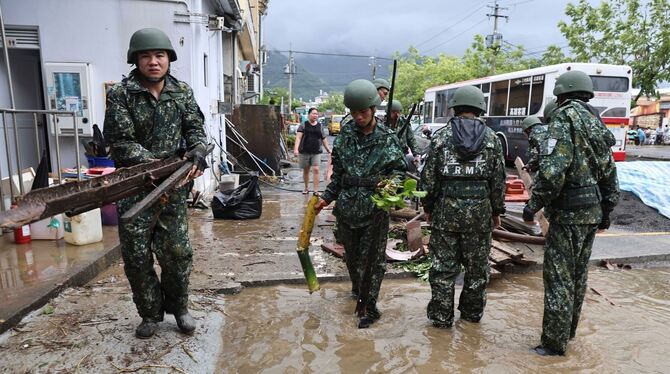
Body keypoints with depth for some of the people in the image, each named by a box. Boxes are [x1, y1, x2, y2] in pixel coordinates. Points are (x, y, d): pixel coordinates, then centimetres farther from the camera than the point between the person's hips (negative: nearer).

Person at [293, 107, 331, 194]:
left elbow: (323, 138, 16)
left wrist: (328, 149, 17)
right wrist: (296, 148, -22)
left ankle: (316, 191, -8)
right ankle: (306, 188, 29)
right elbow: (298, 137, -10)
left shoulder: (320, 126, 8)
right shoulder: (303, 125, -1)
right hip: (304, 152, -1)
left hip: (316, 152, 1)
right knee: (306, 170, 11)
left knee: (316, 169, -11)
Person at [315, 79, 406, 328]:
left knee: (372, 259, 3)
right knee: (351, 255, 19)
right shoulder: (345, 136, 4)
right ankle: (357, 289, 43)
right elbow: (338, 173, 10)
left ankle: (370, 307, 15)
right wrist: (327, 198, 5)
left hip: (375, 210, -3)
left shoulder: (387, 139, -5)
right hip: (347, 207, 4)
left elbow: (400, 169, 2)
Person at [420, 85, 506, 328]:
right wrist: (497, 211, 14)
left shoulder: (441, 136, -2)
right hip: (480, 210, 2)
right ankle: (472, 313, 29)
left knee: (443, 266, 7)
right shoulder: (491, 138, 2)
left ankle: (441, 317, 15)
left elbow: (429, 177, -1)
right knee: (477, 266, 15)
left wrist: (428, 206, 10)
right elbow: (498, 180, 4)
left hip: (446, 209, -1)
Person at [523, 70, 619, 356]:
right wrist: (606, 211, 24)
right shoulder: (596, 123, 12)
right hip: (593, 210, 9)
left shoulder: (565, 117, -13)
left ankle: (554, 343, 8)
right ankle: (568, 330, 32)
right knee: (578, 274, 17)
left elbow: (553, 170, -25)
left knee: (559, 277, -1)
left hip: (569, 212, -9)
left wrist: (533, 205, -15)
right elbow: (609, 173, 16)